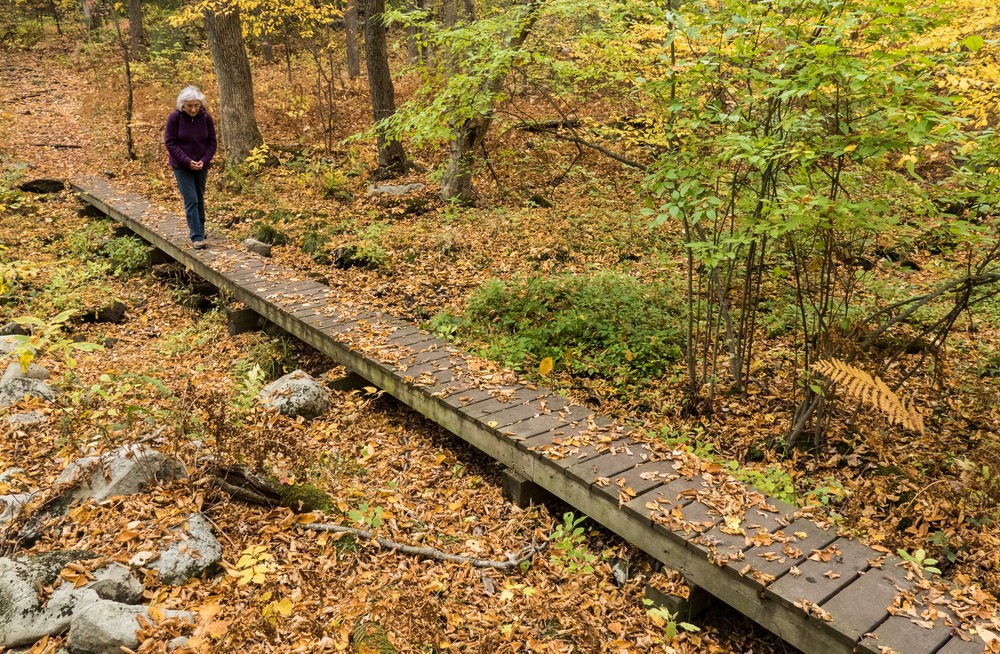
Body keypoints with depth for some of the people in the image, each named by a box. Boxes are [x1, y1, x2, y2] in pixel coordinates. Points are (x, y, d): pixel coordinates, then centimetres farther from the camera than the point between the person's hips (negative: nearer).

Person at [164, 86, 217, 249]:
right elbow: (170, 142, -11)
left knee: (200, 199, 14)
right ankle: (197, 237, -7)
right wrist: (187, 161, -19)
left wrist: (204, 160, -13)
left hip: (201, 166, 3)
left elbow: (212, 142, 1)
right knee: (191, 201, -8)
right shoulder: (174, 117, -13)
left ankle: (200, 231, 28)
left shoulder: (206, 118, -6)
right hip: (182, 167, -3)